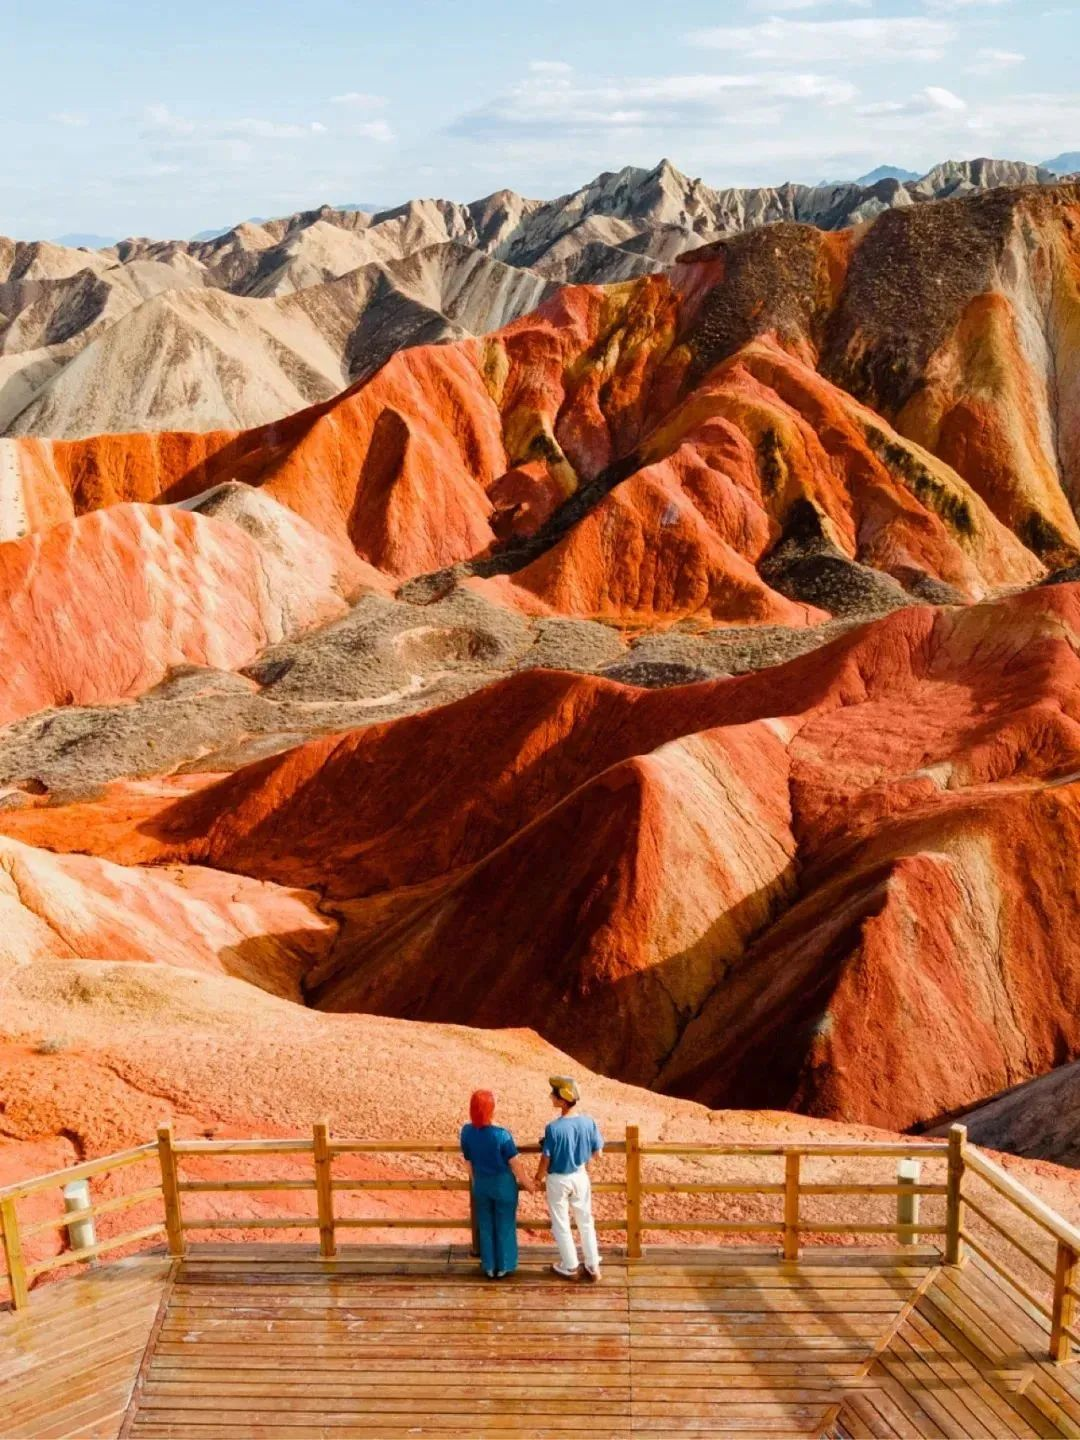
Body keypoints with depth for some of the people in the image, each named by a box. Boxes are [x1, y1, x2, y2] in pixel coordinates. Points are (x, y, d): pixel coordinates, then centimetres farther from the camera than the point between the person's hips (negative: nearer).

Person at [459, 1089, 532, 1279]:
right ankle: (503, 1267, 28)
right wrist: (526, 1182, 1)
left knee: (485, 1227, 19)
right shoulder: (502, 1134, -26)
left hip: (481, 1184, 3)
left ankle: (489, 1267, 30)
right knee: (504, 1226, 15)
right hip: (503, 1184, -3)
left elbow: (468, 1162, 1)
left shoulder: (466, 1132, -13)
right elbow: (515, 1164, -15)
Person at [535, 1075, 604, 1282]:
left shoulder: (553, 1128, -27)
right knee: (585, 1221, 21)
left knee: (561, 1224, 16)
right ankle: (593, 1267, 28)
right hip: (580, 1176, 4)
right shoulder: (588, 1122, -15)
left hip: (558, 1180, -4)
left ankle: (570, 1267, 28)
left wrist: (539, 1177, 3)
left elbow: (546, 1159, -17)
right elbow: (596, 1151, -2)